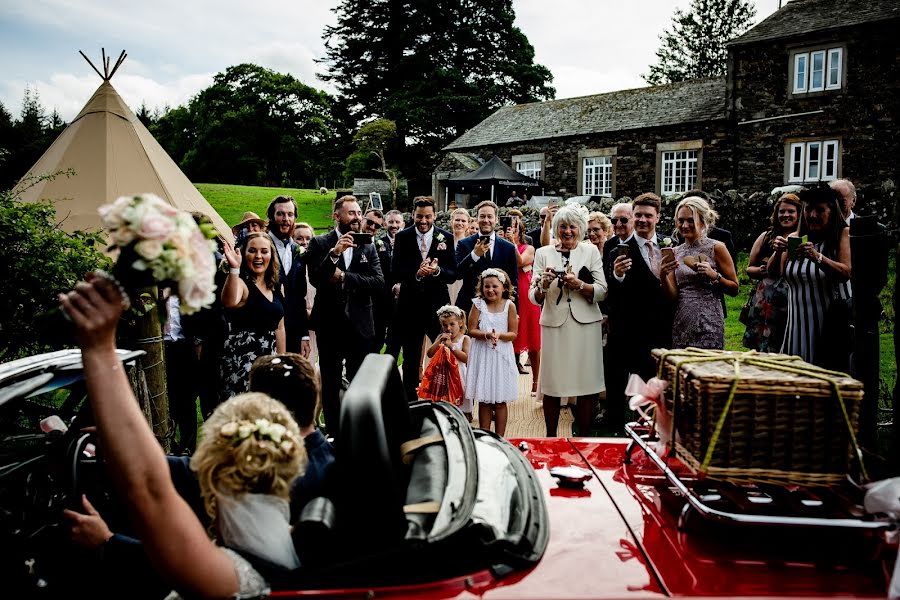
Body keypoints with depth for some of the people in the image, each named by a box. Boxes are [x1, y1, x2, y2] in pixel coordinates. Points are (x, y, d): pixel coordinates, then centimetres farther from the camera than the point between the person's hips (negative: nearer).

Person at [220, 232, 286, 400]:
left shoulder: (276, 287, 10)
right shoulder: (241, 282, -9)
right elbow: (229, 303, -34)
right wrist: (234, 269, -44)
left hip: (270, 359, 7)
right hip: (242, 359, -7)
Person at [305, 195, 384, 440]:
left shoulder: (368, 246, 4)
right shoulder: (320, 243, -1)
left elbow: (379, 283, -6)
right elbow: (315, 279, -14)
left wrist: (344, 277, -13)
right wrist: (334, 253, -25)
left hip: (360, 325, 1)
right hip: (329, 325, -1)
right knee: (330, 384, 10)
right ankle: (333, 433, 23)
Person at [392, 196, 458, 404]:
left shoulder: (446, 237, -1)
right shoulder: (402, 237, -1)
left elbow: (453, 275, -4)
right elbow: (395, 273, -7)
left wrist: (437, 270, -25)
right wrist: (416, 274, -25)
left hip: (438, 307, 0)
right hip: (410, 307, 1)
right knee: (410, 361, 13)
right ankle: (410, 402, 26)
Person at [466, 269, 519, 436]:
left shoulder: (509, 305, -4)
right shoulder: (478, 304, -3)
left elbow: (513, 334, -4)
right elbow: (472, 330, -6)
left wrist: (499, 335, -21)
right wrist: (486, 334, -23)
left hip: (502, 355, 0)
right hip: (482, 355, 0)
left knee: (500, 401, 6)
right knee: (483, 400, 6)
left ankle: (499, 438, 16)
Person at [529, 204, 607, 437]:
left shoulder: (591, 251, 8)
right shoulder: (543, 253, 8)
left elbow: (602, 292, 1)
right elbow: (533, 297, 3)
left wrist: (579, 284, -16)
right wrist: (543, 285, -17)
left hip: (585, 324, 0)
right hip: (554, 324, 0)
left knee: (587, 385, 1)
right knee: (552, 384, 2)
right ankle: (550, 439, 17)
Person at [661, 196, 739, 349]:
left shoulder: (716, 248, -2)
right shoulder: (675, 252, 8)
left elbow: (735, 289, -1)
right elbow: (673, 296, 3)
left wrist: (714, 275, -16)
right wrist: (663, 277, -14)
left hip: (708, 324, -3)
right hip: (680, 324, 3)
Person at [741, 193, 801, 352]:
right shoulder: (766, 237, 12)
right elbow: (749, 269, 17)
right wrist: (761, 270, -3)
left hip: (793, 305, -2)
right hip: (764, 305, 2)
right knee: (761, 350, 3)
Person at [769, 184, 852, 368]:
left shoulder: (843, 234, -1)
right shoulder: (794, 238, 8)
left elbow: (846, 273, -14)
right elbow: (774, 272, -1)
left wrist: (817, 257, -30)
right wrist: (778, 252, -21)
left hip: (832, 324, -3)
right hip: (799, 323, 4)